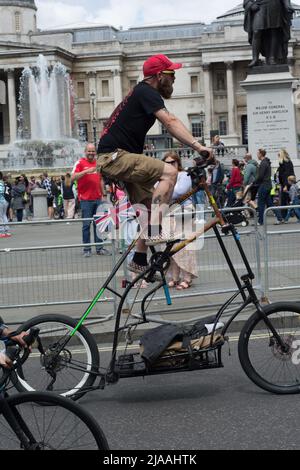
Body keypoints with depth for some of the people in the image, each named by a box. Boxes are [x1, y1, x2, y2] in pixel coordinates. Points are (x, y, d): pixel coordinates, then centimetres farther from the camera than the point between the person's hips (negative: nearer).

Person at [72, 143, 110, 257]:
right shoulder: (80, 163, -2)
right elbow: (73, 178, -15)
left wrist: (103, 195, 16)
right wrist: (86, 171, -25)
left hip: (98, 199, 5)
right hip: (86, 199, -5)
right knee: (86, 224, -2)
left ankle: (99, 248, 12)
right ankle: (87, 249, 4)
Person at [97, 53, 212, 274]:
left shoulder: (143, 93, 22)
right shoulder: (146, 93, -11)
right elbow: (171, 122, -25)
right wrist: (197, 145, -33)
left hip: (119, 157, 10)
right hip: (114, 157, -10)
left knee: (149, 204, 11)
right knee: (169, 172, -23)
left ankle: (140, 261, 18)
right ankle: (156, 231, -26)